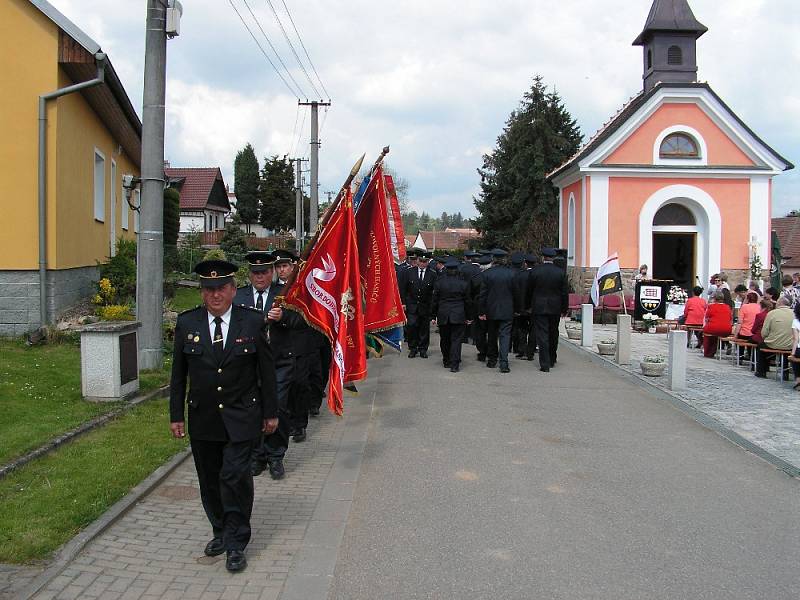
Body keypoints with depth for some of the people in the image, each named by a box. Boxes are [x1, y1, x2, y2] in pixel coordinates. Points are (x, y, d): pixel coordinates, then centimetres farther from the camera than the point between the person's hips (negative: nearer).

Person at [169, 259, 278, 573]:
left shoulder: (252, 321, -5)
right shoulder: (187, 323, 0)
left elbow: (266, 370, 1)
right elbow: (178, 373, 6)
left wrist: (270, 412, 3)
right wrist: (176, 415, 5)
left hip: (240, 418, -3)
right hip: (202, 418, 3)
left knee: (235, 476, -8)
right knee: (210, 480, 12)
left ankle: (236, 544, 5)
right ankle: (221, 532, 31)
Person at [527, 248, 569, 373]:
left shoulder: (534, 272, -8)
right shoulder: (561, 272, -3)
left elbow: (529, 291, 0)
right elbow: (565, 292, 0)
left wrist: (531, 305, 14)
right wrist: (564, 309, 9)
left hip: (539, 308, -2)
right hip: (555, 308, 3)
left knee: (542, 335, -1)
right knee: (553, 335, 17)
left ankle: (545, 364, -5)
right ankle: (552, 360, 30)